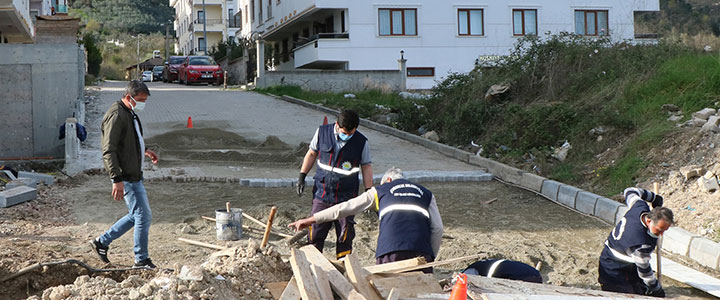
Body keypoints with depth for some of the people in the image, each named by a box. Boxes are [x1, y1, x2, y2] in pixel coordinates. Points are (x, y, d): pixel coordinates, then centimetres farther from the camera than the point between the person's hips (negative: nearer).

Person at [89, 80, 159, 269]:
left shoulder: (130, 114, 15)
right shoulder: (116, 115, -18)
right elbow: (109, 151, -23)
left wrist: (144, 151, 16)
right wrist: (117, 179, -28)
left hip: (134, 174, 10)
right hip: (126, 177, -10)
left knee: (136, 215, 16)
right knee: (143, 216, -5)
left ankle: (101, 243, 26)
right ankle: (141, 260, 7)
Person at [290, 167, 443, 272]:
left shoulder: (380, 190, 24)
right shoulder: (426, 193, 29)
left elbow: (345, 208, 23)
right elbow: (437, 228, 16)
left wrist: (310, 220, 28)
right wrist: (431, 258, 19)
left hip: (390, 249, -1)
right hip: (421, 249, 1)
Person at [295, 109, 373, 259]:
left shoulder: (361, 142, -6)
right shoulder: (322, 132, -3)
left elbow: (366, 167, 3)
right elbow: (311, 153, 10)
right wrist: (302, 176, 7)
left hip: (346, 197, -1)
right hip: (322, 193, 1)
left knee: (345, 236, 2)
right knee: (316, 231, 4)